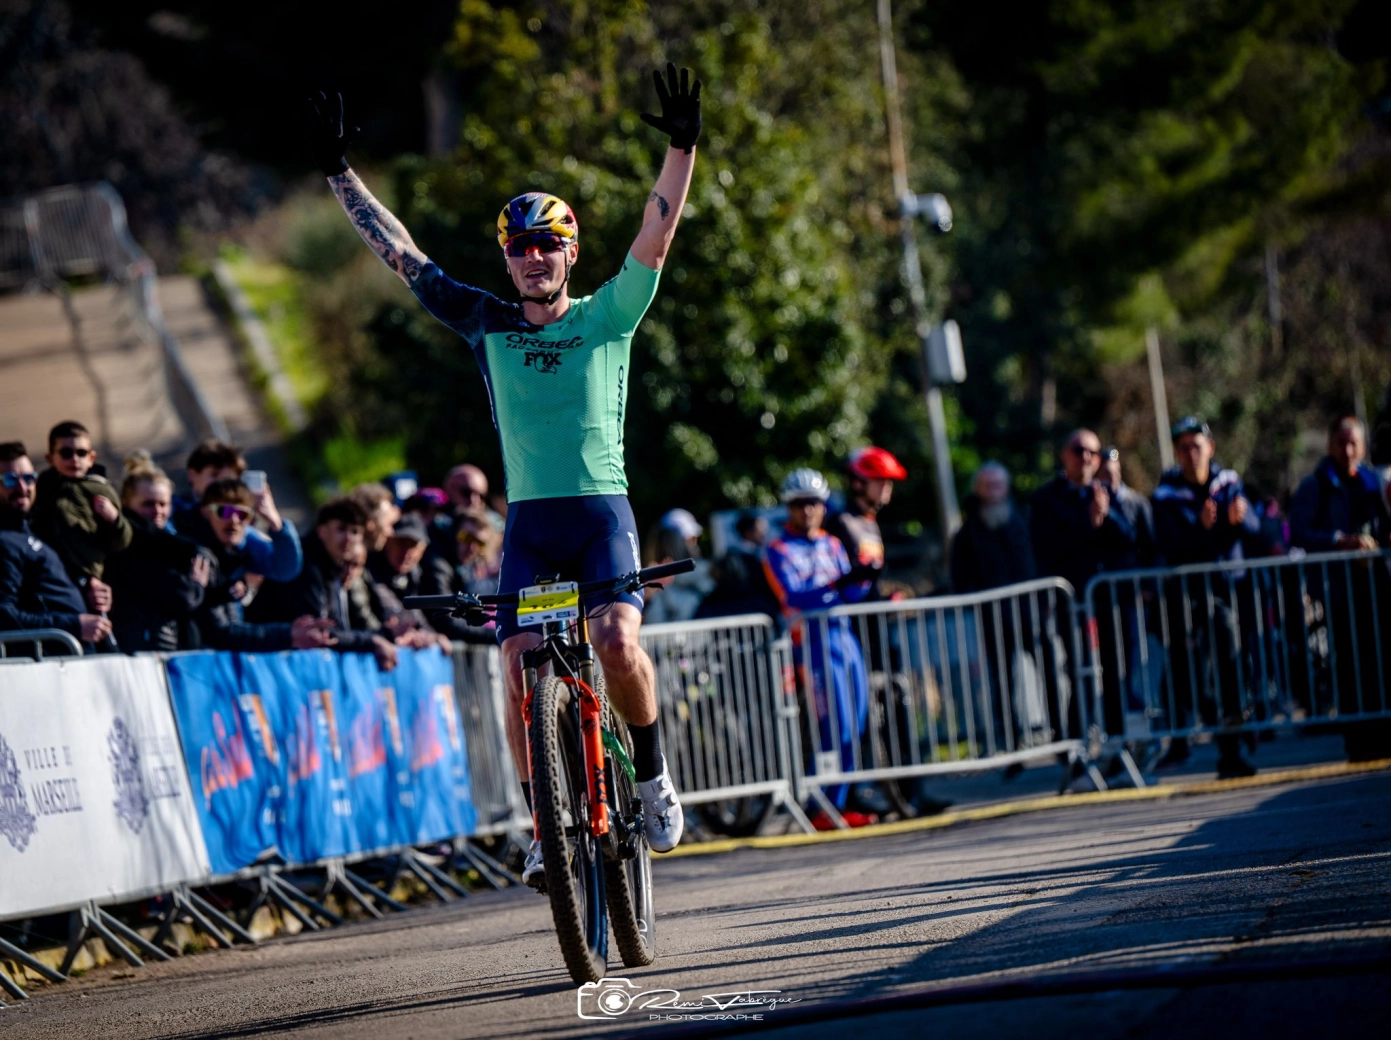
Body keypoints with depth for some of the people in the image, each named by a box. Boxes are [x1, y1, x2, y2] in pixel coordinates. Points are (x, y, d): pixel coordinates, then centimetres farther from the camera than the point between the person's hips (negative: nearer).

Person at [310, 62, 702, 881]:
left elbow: (658, 235, -8)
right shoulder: (488, 324, 8)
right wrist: (339, 172, 10)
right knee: (520, 673, -8)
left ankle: (654, 776, 2)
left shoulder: (609, 317, 3)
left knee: (618, 644, -22)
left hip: (602, 512, -2)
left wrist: (681, 147, -19)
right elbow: (401, 253, 11)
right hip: (529, 521, 2)